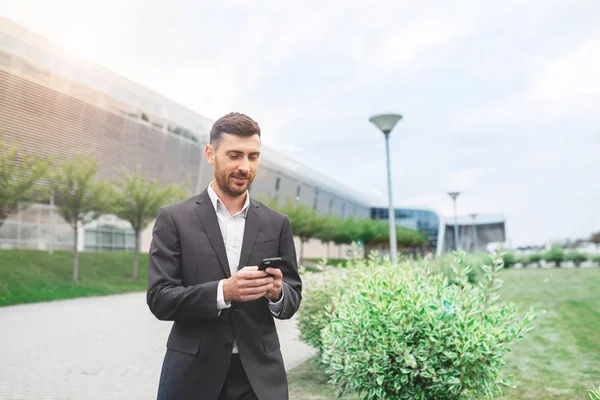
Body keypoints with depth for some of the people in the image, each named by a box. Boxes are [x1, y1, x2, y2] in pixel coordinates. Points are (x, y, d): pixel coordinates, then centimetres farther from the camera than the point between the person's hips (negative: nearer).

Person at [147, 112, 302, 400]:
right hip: (193, 373, -2)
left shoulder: (277, 223, 4)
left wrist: (277, 292, -17)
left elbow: (293, 299, 6)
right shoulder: (174, 218, -3)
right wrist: (223, 291, -24)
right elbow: (159, 299, -9)